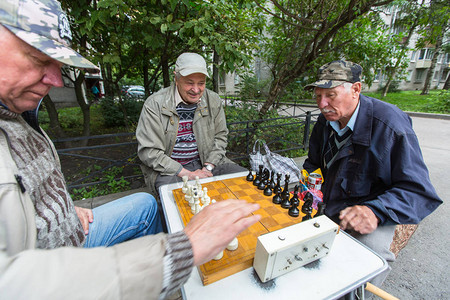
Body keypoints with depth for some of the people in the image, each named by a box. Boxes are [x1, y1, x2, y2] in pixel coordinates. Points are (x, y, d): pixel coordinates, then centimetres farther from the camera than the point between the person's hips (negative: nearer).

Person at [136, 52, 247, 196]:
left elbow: (220, 136, 8)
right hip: (167, 169, -3)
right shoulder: (154, 104, -10)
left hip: (206, 163, 4)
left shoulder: (214, 101, 3)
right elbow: (148, 151, -12)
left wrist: (208, 167, -8)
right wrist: (187, 174, -18)